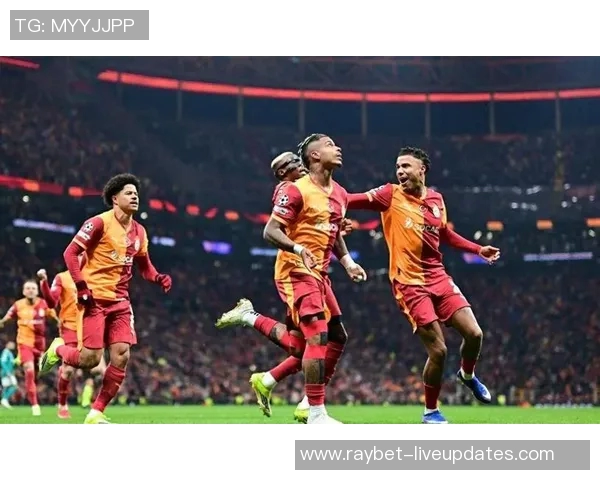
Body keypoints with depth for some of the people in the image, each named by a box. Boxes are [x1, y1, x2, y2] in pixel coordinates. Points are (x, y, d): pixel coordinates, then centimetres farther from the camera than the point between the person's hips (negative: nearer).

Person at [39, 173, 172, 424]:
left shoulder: (139, 232, 11)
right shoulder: (100, 223, -10)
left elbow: (143, 265, 23)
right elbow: (71, 253, -9)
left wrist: (159, 278, 1)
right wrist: (82, 287, -17)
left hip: (120, 301, 6)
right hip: (95, 299, -6)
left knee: (121, 356, -5)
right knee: (90, 359, -11)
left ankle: (96, 413, 5)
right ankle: (58, 350, 22)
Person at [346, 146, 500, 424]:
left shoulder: (436, 200, 9)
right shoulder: (391, 195, -6)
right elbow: (351, 201, -14)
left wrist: (479, 250, 19)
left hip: (438, 277, 5)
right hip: (410, 283, -5)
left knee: (474, 334, -3)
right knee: (438, 351, -10)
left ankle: (467, 375, 31)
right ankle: (431, 411, 11)